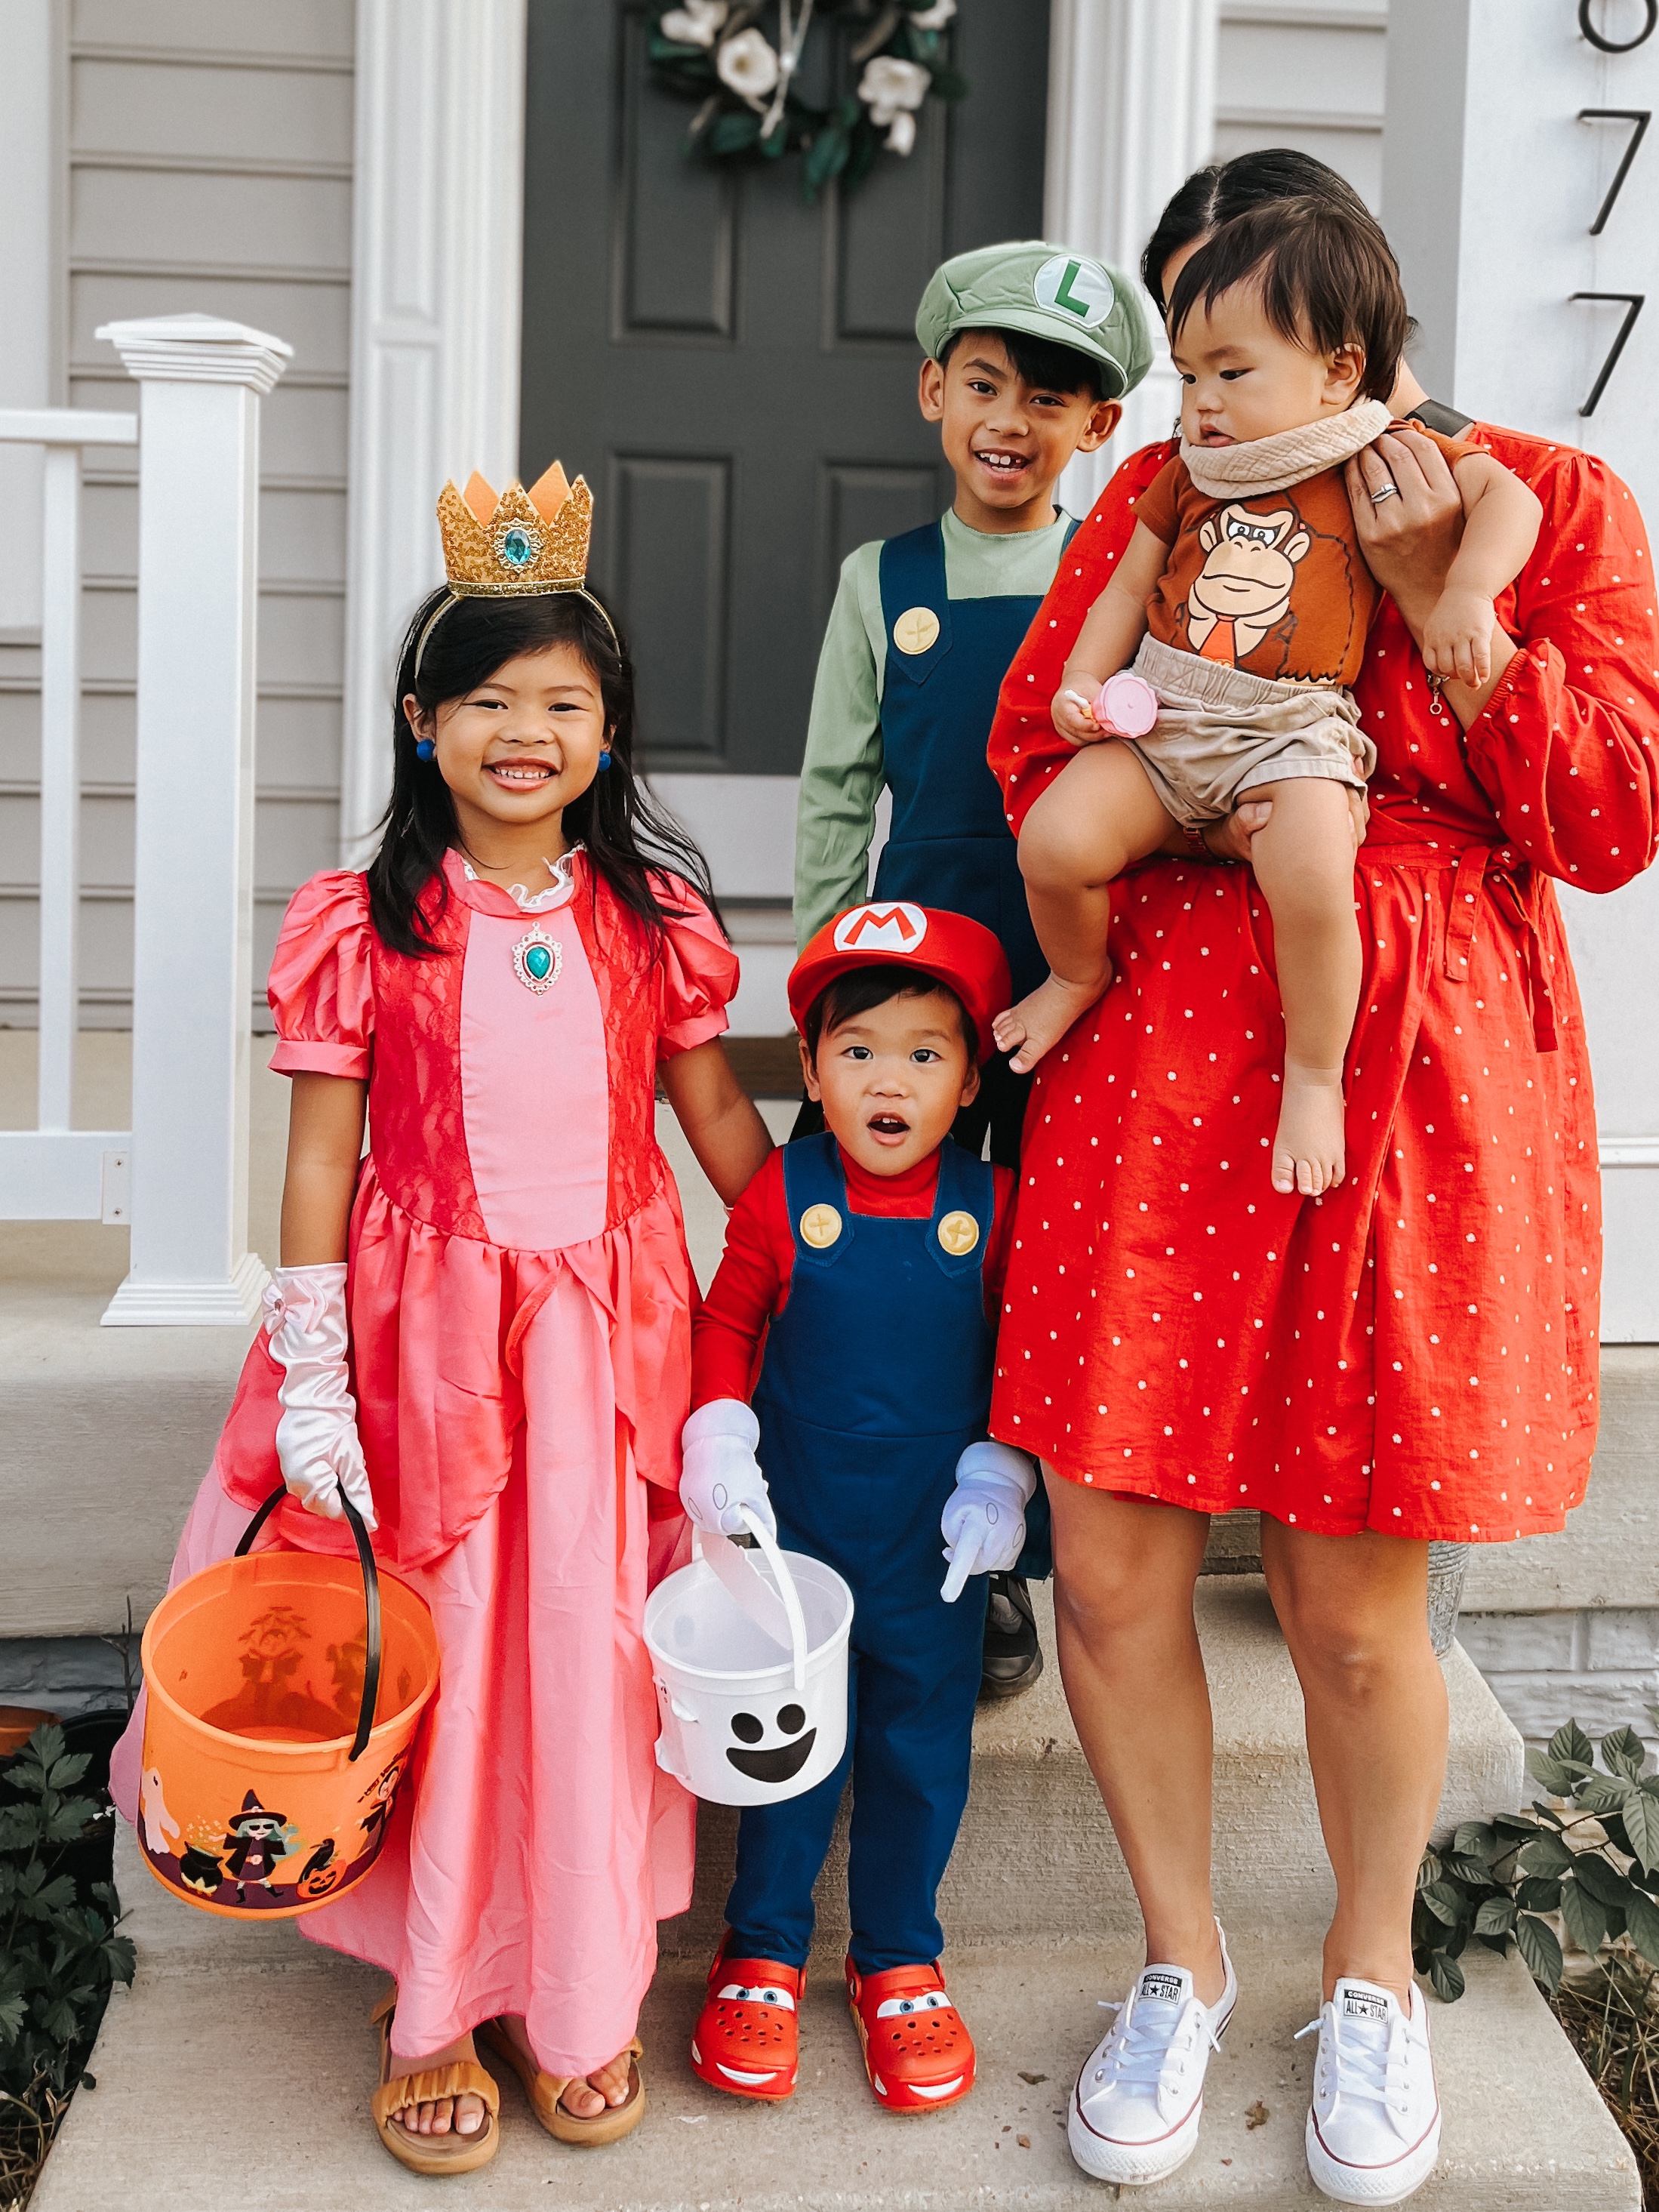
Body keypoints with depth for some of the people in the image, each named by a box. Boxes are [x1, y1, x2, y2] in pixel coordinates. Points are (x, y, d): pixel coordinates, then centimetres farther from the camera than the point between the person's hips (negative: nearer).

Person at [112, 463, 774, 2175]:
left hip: (610, 1324, 2)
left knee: (593, 1647, 4)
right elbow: (323, 1158, -2)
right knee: (436, 1651, 5)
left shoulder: (653, 917, 4)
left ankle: (580, 2001, 23)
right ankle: (434, 2008, 23)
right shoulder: (363, 927, -2)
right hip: (426, 1322, -1)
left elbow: (720, 1119, 11)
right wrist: (312, 1378, -6)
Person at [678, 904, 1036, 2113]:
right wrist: (719, 1435, -9)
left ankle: (899, 1963, 30)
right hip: (797, 1526, -1)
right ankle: (763, 1951, 29)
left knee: (922, 1744, 11)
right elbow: (726, 1322, 4)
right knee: (787, 1736, 9)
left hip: (940, 1539, 1)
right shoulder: (783, 1194, -7)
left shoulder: (992, 1205, -4)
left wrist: (1000, 1470, -3)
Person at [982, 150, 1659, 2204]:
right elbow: (1034, 757, 11)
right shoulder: (1159, 495, 12)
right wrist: (1199, 819, -7)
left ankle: (1372, 1973, 35)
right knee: (1108, 1569, 3)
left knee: (1353, 1604, 6)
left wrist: (1436, 597, -9)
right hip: (1166, 1060, 2)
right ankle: (1181, 1961, 29)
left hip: (1411, 1086, -2)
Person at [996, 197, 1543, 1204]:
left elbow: (1508, 497, -6)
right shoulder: (1188, 474, 13)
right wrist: (1083, 680, 4)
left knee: (1313, 883, -33)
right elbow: (1129, 586, 18)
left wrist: (1467, 594, -24)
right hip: (1160, 720, 4)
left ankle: (1315, 1075, -9)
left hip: (1292, 734, -4)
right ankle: (1079, 974, 15)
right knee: (1054, 840, -20)